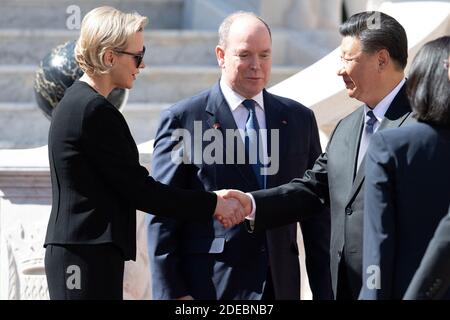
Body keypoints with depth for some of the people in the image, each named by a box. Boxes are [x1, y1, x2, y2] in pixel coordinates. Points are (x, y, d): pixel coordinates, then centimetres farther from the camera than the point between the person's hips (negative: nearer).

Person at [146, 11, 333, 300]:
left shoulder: (300, 119, 11)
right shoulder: (183, 121, -2)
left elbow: (315, 213, 12)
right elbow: (163, 218, -4)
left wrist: (324, 291, 7)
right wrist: (172, 293, -10)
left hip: (281, 286, 4)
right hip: (211, 287, -4)